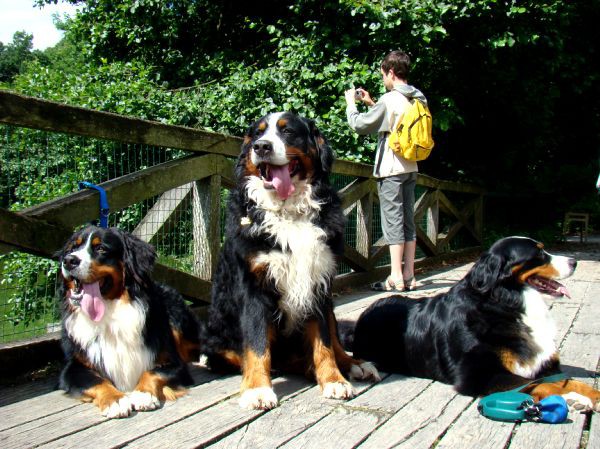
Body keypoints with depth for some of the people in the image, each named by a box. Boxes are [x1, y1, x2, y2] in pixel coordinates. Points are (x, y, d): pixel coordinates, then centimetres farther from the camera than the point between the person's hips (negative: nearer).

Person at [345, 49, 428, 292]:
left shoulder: (390, 99, -13)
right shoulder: (419, 99, 11)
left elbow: (360, 125, -7)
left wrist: (351, 103, 8)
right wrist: (371, 103, 25)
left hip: (391, 169, -8)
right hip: (411, 168, 8)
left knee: (393, 222, -5)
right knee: (408, 221, 9)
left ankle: (396, 278, -2)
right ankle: (409, 276, 12)